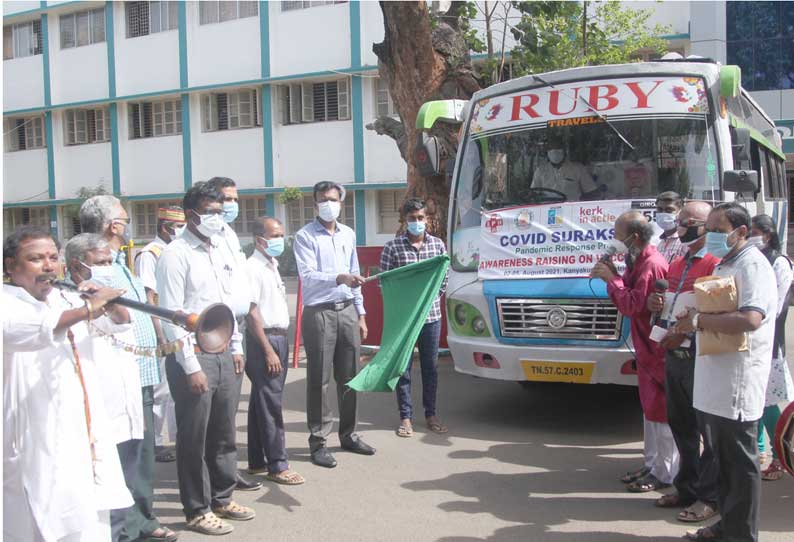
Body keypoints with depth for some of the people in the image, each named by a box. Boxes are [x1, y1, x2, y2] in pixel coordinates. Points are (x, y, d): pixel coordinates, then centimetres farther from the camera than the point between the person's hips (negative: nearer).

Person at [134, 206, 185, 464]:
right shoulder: (149, 255, -11)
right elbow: (147, 300, -15)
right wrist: (161, 337, -18)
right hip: (162, 333, -7)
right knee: (160, 389, 0)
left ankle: (181, 437, 23)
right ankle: (154, 442, 11)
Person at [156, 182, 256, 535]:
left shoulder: (221, 249, 11)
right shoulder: (175, 255, -11)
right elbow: (171, 316, -14)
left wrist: (237, 348, 13)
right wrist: (191, 367, -16)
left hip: (224, 353, 7)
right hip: (192, 355, -7)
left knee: (224, 433, 16)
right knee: (194, 437, 5)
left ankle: (222, 498, 31)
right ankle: (197, 510, 18)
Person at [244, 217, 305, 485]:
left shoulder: (272, 266, 15)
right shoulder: (253, 267, -13)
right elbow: (251, 312, -17)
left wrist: (281, 343, 14)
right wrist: (268, 350, -18)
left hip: (279, 337, 9)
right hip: (264, 339, -9)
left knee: (262, 400, 14)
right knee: (270, 403, -4)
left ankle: (257, 461, 24)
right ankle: (277, 466, 4)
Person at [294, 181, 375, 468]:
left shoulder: (348, 234, 15)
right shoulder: (305, 236, -4)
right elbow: (307, 276, -16)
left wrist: (361, 314, 16)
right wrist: (339, 278, -32)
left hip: (347, 311, 5)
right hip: (319, 313, -5)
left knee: (349, 377, 10)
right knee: (319, 379, -2)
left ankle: (348, 434, 22)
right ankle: (318, 441, 6)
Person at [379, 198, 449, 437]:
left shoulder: (438, 244, 5)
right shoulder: (393, 247, -4)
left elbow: (445, 277, 11)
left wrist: (434, 296, 0)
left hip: (431, 315, 3)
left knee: (430, 366, 11)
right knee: (403, 367, 5)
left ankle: (431, 414, 23)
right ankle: (405, 417, 15)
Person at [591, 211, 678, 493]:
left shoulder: (652, 265, -21)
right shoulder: (637, 261, 12)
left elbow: (631, 305, -24)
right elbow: (627, 298, 13)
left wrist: (612, 278, -15)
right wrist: (612, 275, -1)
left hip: (657, 349, -10)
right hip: (646, 347, 10)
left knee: (661, 410, -2)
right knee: (650, 407, 17)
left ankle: (664, 474, 8)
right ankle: (653, 465, 28)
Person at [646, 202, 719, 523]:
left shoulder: (715, 265, -12)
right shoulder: (677, 264, 15)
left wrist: (684, 333, -24)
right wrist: (656, 304, 5)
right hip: (673, 355, 9)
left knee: (708, 429, 2)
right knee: (681, 425, 17)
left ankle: (709, 497, 13)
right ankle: (687, 488, 30)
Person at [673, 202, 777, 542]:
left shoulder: (752, 265, -14)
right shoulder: (723, 265, 16)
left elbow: (750, 320, -29)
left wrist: (699, 320, -19)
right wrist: (690, 322, 5)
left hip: (738, 383, -10)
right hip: (715, 382, 10)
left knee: (740, 461, 1)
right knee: (723, 459, 18)